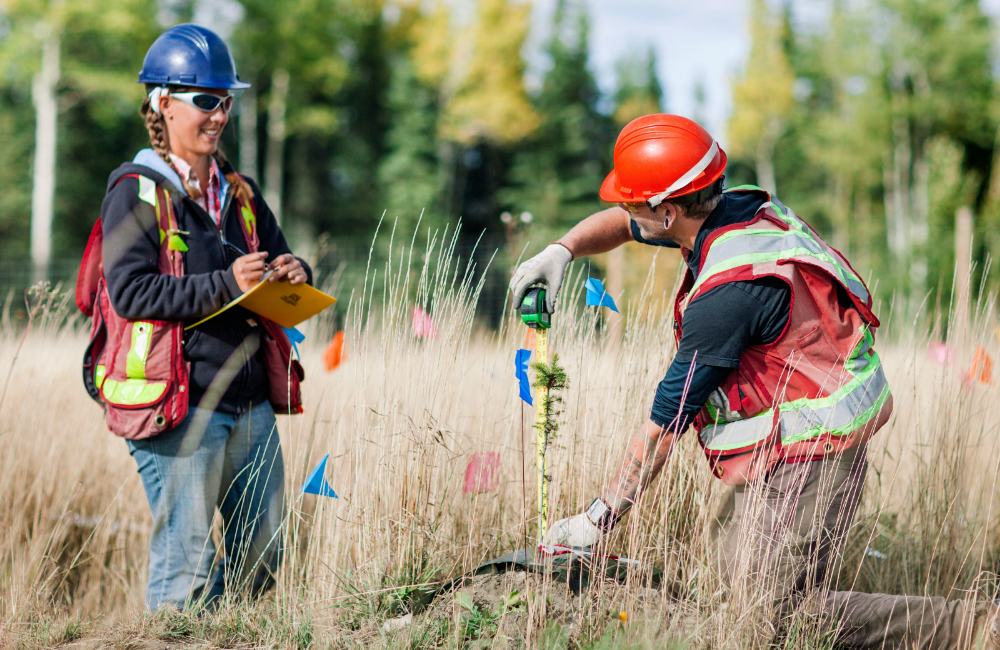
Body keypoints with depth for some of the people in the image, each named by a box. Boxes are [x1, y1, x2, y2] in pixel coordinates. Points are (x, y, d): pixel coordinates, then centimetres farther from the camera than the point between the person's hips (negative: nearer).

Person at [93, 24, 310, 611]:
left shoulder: (240, 193, 18)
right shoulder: (137, 194, -4)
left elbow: (277, 263, 24)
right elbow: (131, 293, -15)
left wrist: (294, 275, -2)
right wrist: (224, 285, -23)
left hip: (251, 403, 7)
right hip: (181, 407, -7)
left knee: (265, 553, 12)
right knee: (185, 560, -5)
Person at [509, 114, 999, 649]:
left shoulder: (727, 291, -26)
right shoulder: (739, 208, 1)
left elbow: (666, 421, -20)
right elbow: (618, 225, 20)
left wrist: (598, 518, -11)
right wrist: (560, 251, 1)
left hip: (802, 458, -10)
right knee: (738, 571, 11)